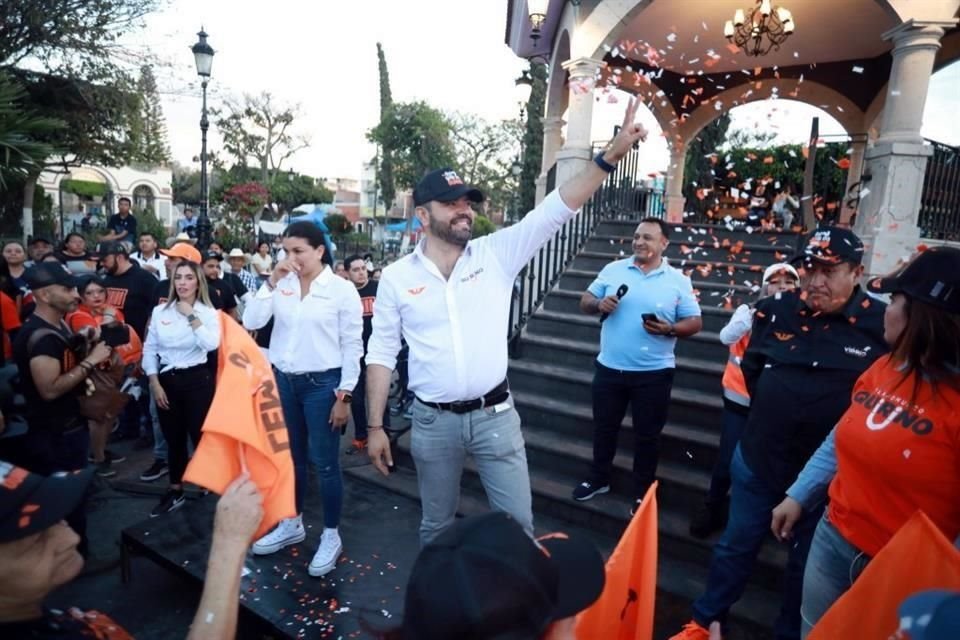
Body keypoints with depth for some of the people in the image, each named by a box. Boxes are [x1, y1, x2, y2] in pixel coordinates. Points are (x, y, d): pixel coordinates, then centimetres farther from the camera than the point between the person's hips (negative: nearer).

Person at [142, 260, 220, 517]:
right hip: (166, 380, 4)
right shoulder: (160, 311, 3)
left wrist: (191, 316, -17)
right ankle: (175, 491, 29)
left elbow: (211, 344, -22)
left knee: (201, 436, -2)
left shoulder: (208, 312, -5)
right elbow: (149, 349, 6)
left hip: (197, 379, -3)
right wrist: (154, 383, -1)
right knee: (173, 439, 14)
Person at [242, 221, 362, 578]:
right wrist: (271, 282, -12)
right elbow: (250, 323, -4)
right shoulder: (282, 285, 2)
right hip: (283, 380, 5)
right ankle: (292, 524, 38)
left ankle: (331, 537, 22)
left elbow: (353, 347, -8)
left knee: (324, 463, 4)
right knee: (290, 458, 19)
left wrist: (344, 396, -10)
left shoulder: (342, 289, -9)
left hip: (322, 383, -5)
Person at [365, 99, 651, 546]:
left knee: (517, 521, 10)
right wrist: (375, 426, 0)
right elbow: (381, 355, 1)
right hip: (433, 421, 1)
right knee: (437, 524, 19)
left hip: (494, 415, 0)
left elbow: (555, 210, -12)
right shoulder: (396, 277, -3)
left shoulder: (497, 253, -4)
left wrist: (612, 153, -22)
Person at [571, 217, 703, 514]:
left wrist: (669, 329, -21)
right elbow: (585, 301, 7)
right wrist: (599, 304, -15)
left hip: (653, 373, -2)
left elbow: (695, 322, -2)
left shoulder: (678, 281, -3)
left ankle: (642, 493, 29)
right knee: (604, 427, 17)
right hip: (609, 367, 2)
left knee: (647, 435, 11)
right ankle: (598, 479, 37)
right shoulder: (613, 270, 2)